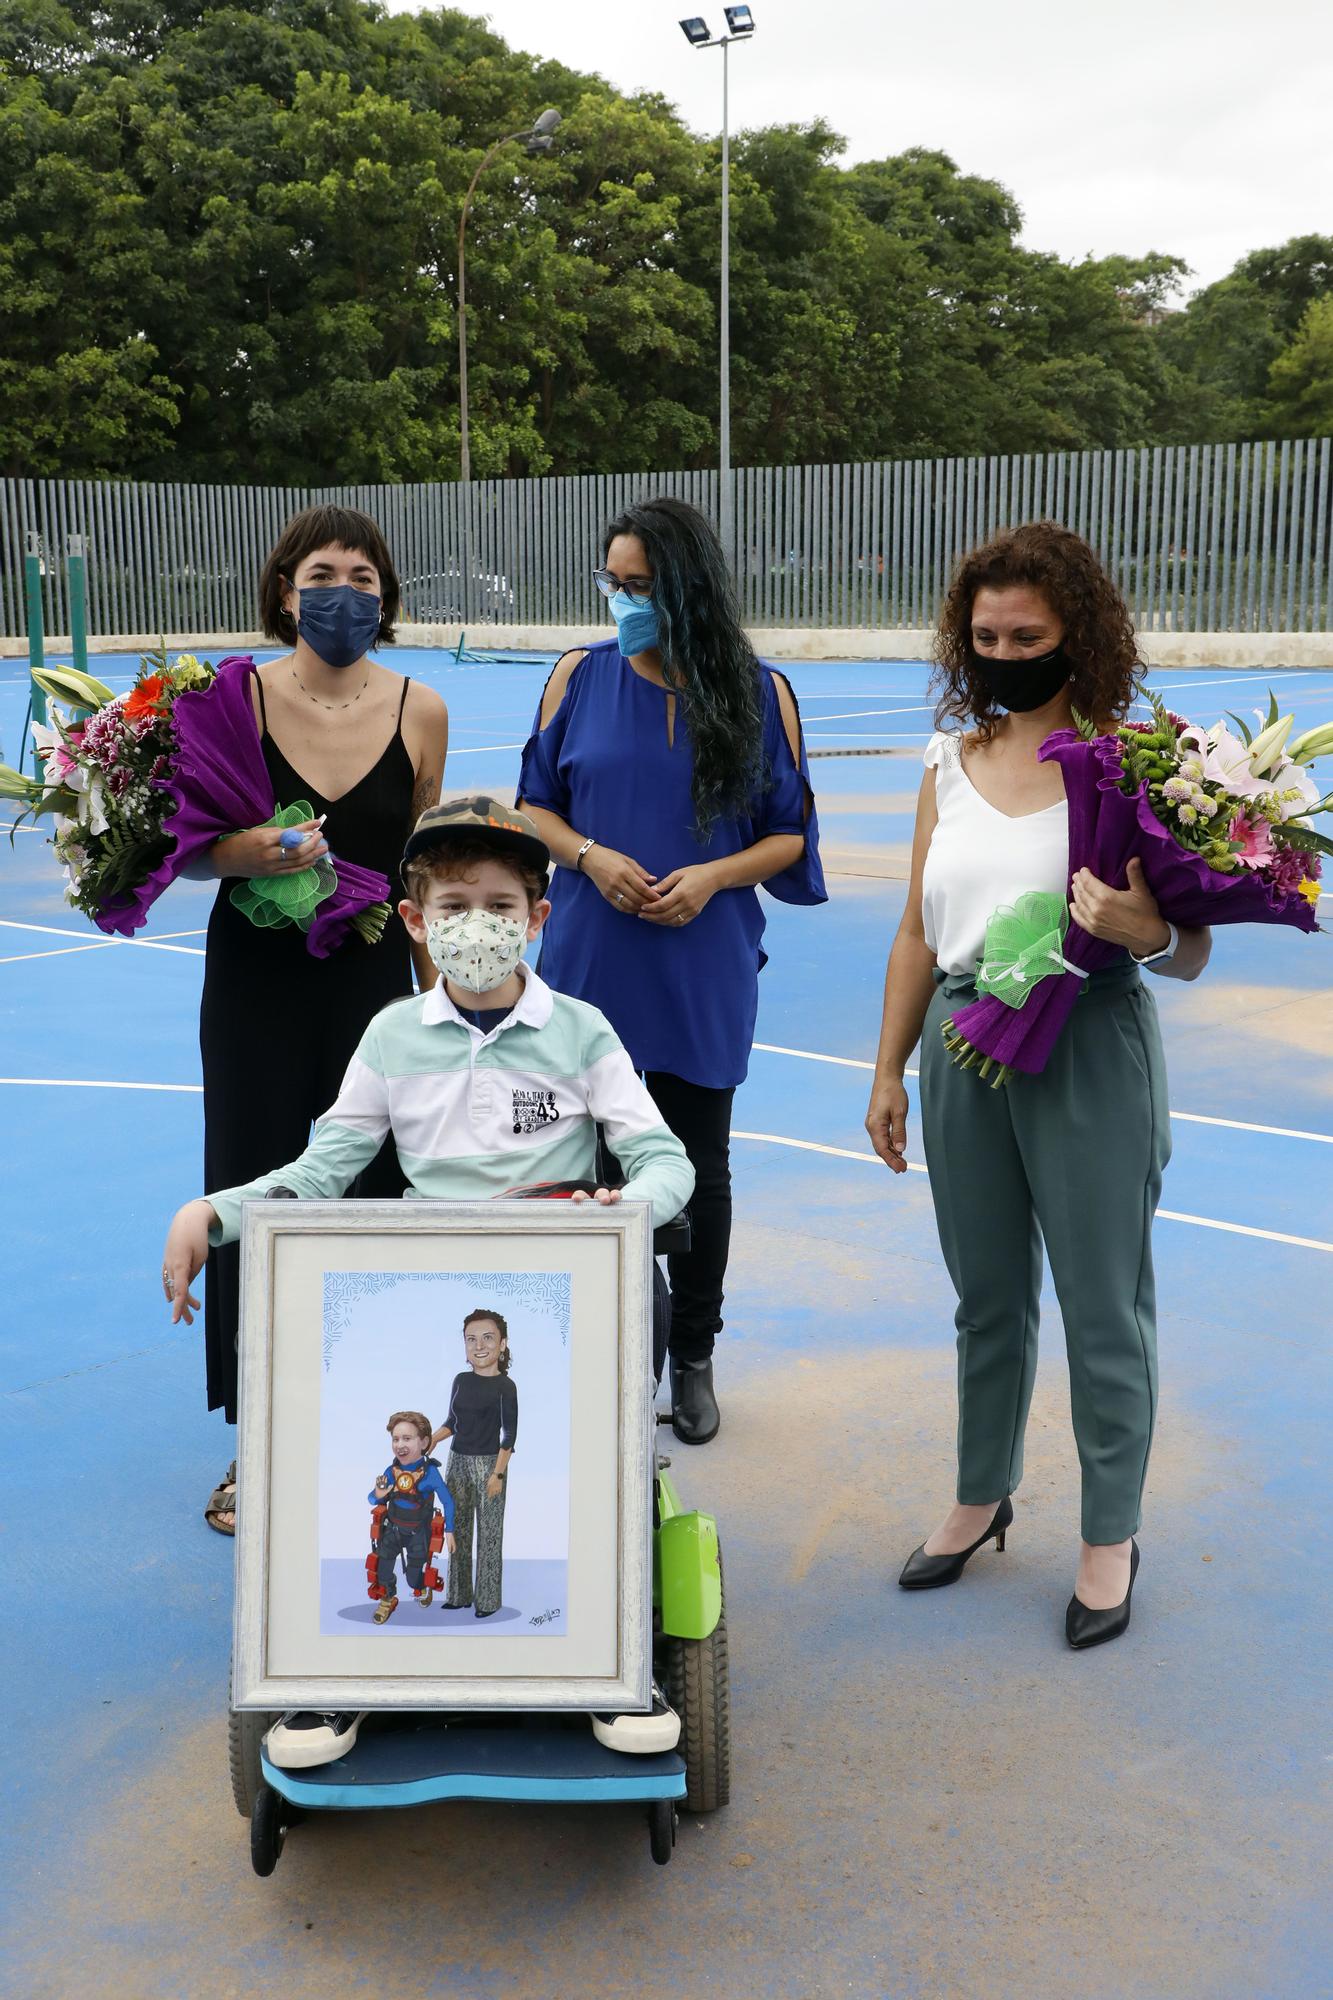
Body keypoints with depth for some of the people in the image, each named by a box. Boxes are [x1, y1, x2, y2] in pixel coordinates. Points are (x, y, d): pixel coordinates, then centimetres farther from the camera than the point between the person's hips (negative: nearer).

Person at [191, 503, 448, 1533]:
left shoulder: (420, 712, 0)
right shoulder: (237, 697, -5)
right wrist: (242, 853, -24)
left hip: (372, 986, 1)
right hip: (256, 985, -1)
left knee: (374, 1202, 3)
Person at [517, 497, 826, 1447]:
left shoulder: (759, 694, -2)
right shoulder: (581, 676, 1)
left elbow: (790, 835, 3)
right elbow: (535, 805, 7)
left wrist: (715, 875, -14)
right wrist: (589, 856, -12)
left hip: (705, 971, -1)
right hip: (589, 963, 1)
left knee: (699, 1168, 10)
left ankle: (692, 1360, 28)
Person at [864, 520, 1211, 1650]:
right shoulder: (951, 765, 8)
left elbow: (1190, 958, -6)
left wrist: (1146, 932, -28)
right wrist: (889, 1071, 12)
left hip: (1088, 1055, -5)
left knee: (1103, 1304, 6)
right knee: (987, 1296, 18)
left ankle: (1111, 1536, 24)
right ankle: (983, 1498, 37)